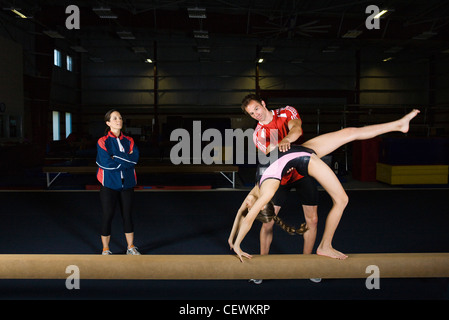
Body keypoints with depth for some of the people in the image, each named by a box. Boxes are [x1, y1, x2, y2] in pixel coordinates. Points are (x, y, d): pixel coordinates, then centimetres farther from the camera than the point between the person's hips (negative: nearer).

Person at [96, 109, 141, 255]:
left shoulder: (129, 141, 8)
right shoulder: (102, 142, -4)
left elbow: (135, 157, -8)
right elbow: (106, 162, -17)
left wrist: (116, 158, -16)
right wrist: (126, 160, -10)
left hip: (127, 184, 4)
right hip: (109, 184, -3)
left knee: (128, 215, 12)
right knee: (107, 216, 4)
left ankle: (131, 247, 25)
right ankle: (105, 250, 18)